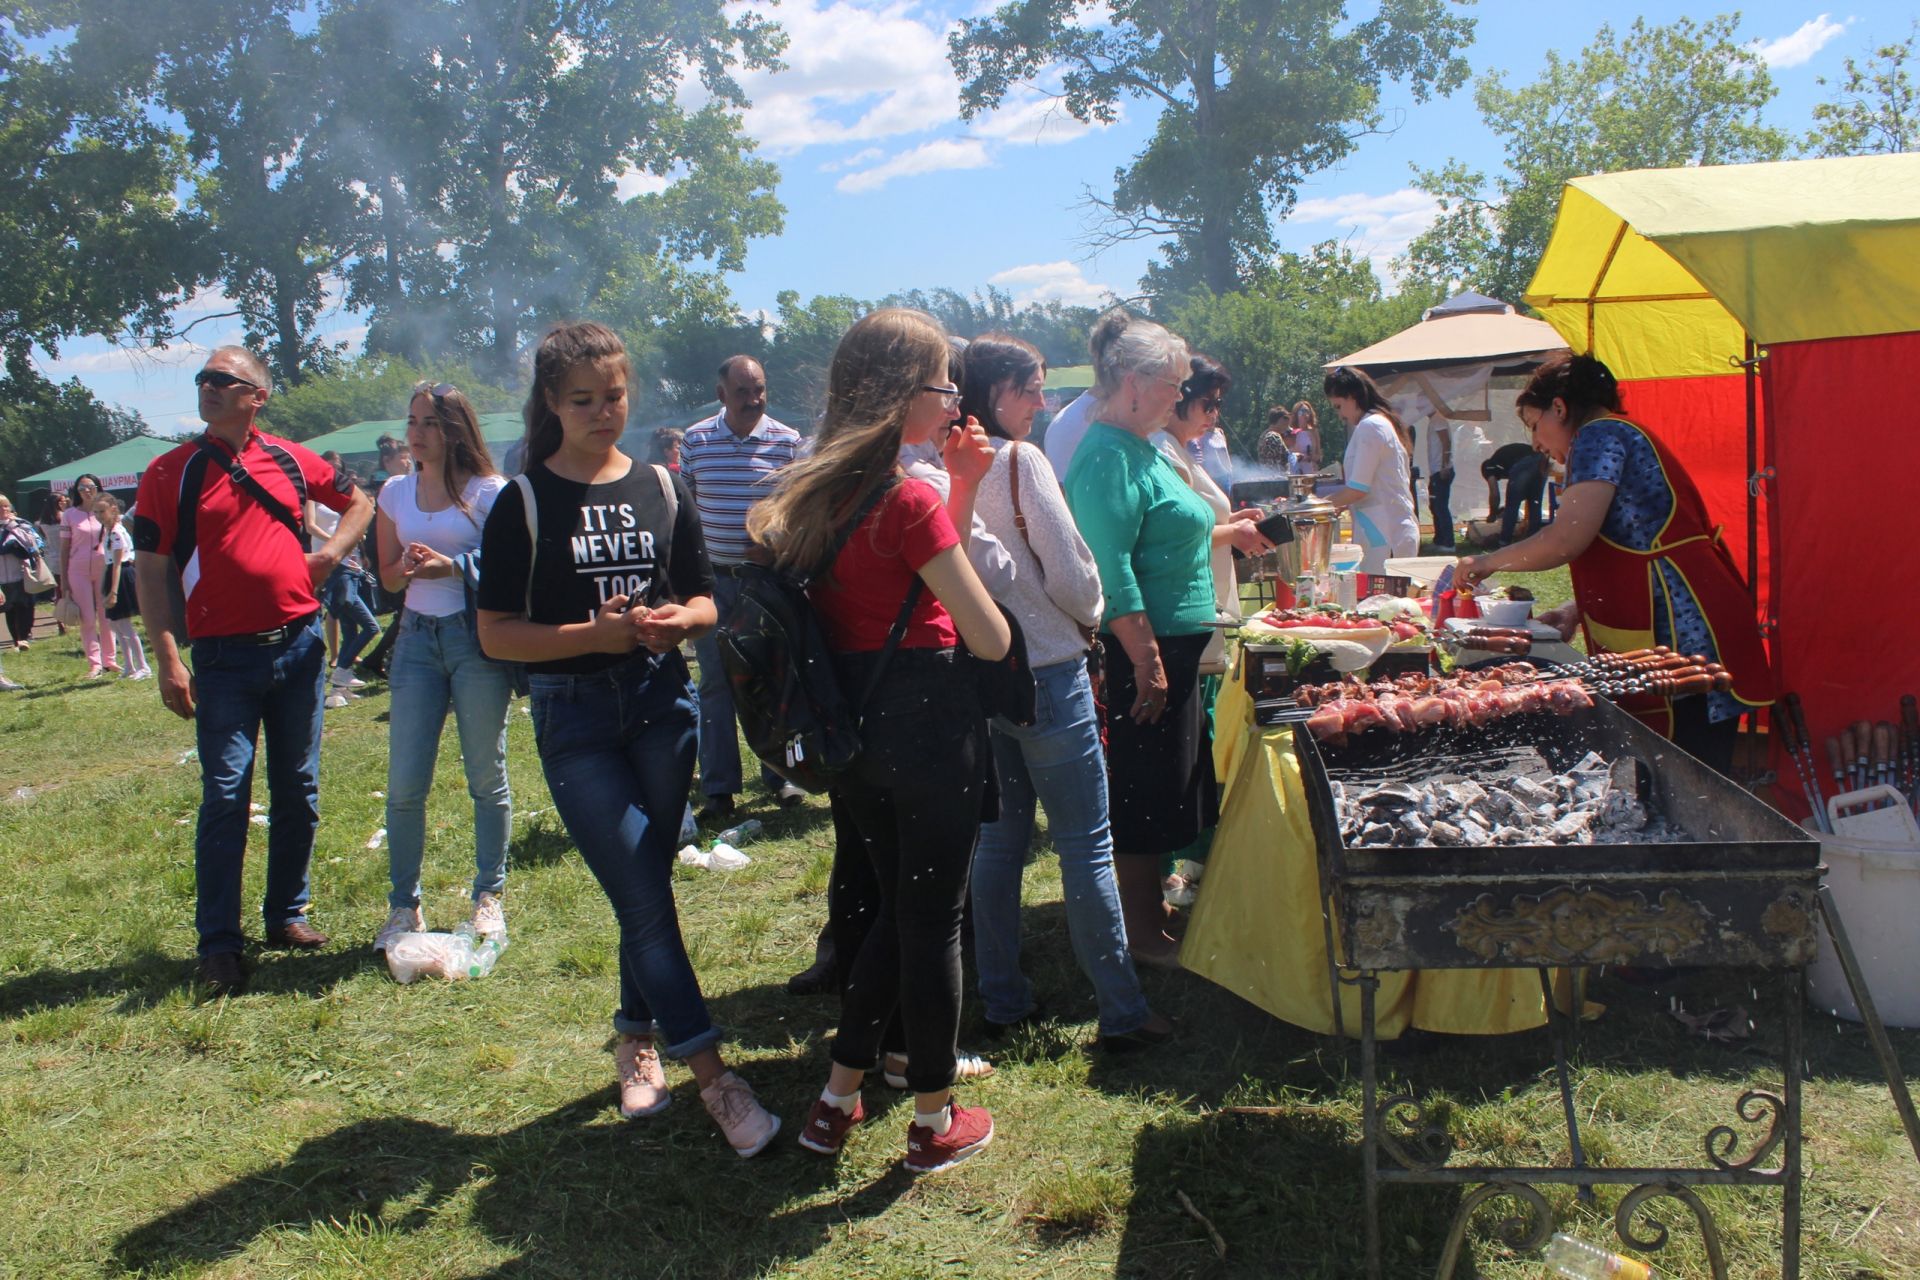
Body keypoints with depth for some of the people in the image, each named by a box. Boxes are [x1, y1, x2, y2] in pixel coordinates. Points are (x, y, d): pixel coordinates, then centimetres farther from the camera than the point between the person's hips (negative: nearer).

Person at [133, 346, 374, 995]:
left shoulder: (292, 460, 7)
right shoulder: (171, 472, -1)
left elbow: (359, 502, 23)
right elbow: (151, 569, -4)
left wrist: (329, 555, 5)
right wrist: (167, 659, -12)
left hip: (299, 645, 3)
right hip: (225, 656, -3)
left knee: (298, 790, 10)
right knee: (225, 795, -5)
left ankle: (287, 914, 24)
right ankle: (218, 943, 2)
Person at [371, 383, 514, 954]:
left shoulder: (488, 492, -3)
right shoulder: (395, 492, 10)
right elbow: (388, 576, 15)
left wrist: (453, 568, -21)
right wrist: (408, 568, -8)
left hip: (478, 637, -4)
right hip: (417, 638, 4)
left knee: (486, 778, 5)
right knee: (404, 784, 1)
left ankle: (489, 897, 18)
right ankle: (404, 906, 13)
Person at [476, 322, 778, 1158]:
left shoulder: (662, 489, 7)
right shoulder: (525, 501, -3)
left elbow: (704, 601, 12)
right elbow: (497, 635, -6)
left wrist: (678, 618, -10)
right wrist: (593, 634, -19)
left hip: (662, 698, 4)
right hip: (574, 718, -3)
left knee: (645, 890, 11)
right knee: (645, 900, -8)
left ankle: (637, 1040, 32)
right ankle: (713, 1077, -3)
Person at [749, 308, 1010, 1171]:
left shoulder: (821, 491, 7)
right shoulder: (907, 500, -19)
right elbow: (990, 639, -17)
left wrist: (962, 489, 9)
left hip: (851, 722, 8)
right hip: (926, 722, -8)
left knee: (891, 906, 21)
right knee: (932, 919, 6)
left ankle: (837, 1098, 28)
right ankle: (935, 1122, 21)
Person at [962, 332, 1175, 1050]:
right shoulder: (1020, 461, -13)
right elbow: (1070, 573, -13)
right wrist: (1090, 618, 6)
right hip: (1045, 672, -7)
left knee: (1000, 838, 14)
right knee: (1086, 845, -1)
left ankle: (1003, 1000, 22)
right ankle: (1122, 1013, 5)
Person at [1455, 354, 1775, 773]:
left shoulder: (1601, 434, -6)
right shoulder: (1624, 437, 25)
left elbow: (1569, 539, -17)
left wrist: (1487, 562, -3)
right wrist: (1576, 610, 14)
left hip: (1682, 637, -10)